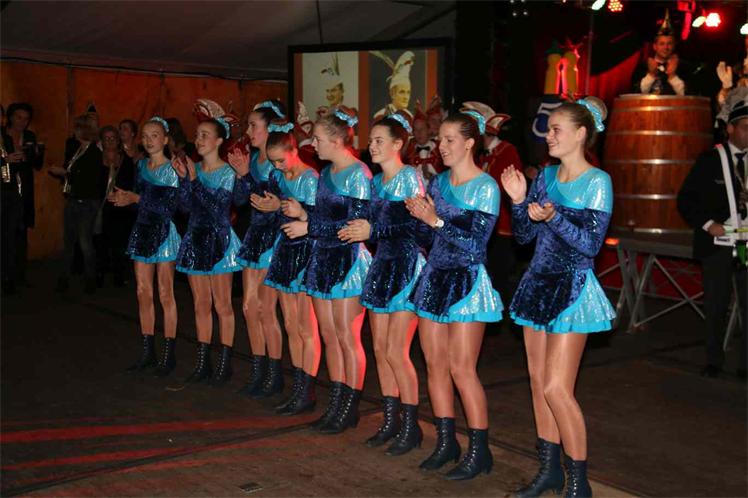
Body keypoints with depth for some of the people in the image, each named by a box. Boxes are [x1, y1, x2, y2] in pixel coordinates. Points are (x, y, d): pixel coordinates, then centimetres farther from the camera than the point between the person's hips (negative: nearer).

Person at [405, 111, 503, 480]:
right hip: (434, 277, 7)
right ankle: (446, 442, 23)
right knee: (435, 364, 9)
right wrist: (418, 214, -5)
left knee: (461, 369, -6)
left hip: (467, 283, -7)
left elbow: (475, 242, -17)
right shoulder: (438, 182, 11)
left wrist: (435, 220, -19)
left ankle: (479, 451, 7)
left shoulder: (485, 188, -9)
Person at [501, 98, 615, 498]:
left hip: (573, 289, -7)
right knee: (538, 382, 11)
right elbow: (524, 235, 9)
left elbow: (591, 243, -16)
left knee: (556, 388, -8)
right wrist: (518, 201, -6)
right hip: (538, 284, 7)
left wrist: (553, 217, -27)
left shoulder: (597, 182, -9)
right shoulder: (545, 176, 9)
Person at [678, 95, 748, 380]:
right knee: (715, 306, 8)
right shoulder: (709, 161, 0)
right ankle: (714, 362, 20)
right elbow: (686, 200, -1)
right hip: (717, 244, -1)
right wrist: (708, 224, -13)